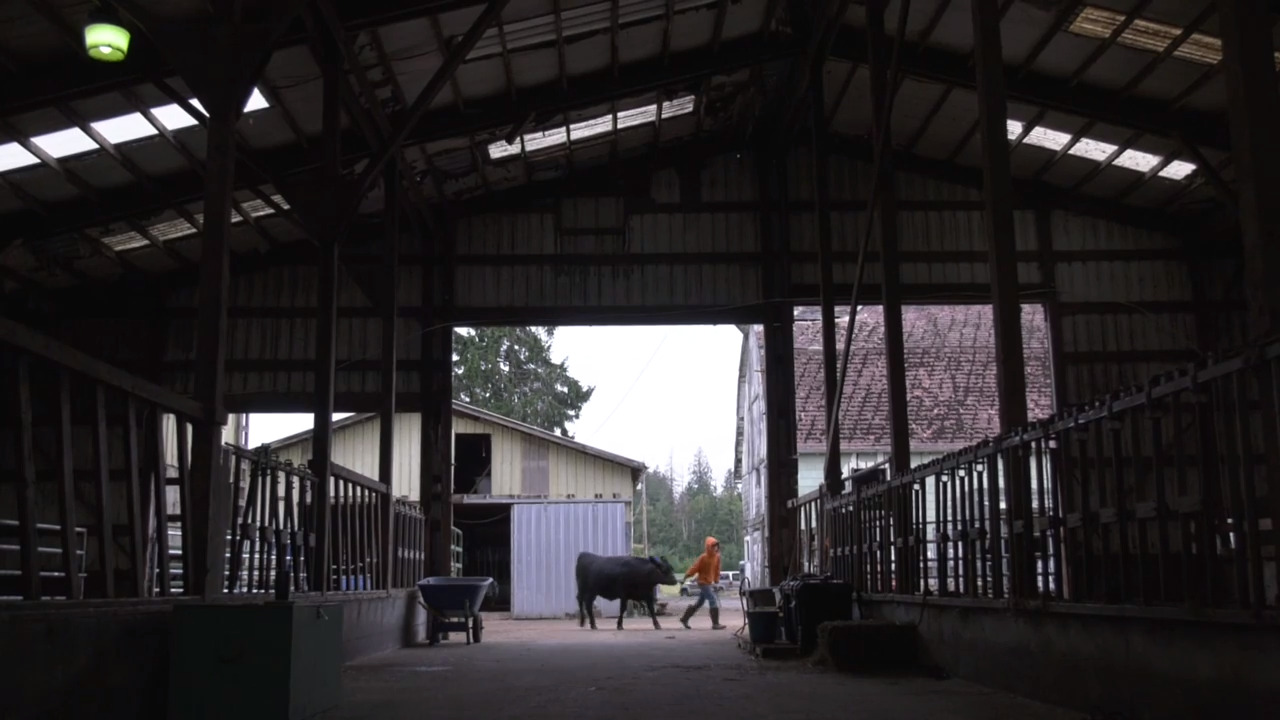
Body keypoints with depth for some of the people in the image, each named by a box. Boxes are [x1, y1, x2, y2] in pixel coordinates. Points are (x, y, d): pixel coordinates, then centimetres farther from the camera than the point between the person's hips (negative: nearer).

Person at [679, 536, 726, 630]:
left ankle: (684, 618, 28)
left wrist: (716, 581, 10)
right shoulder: (703, 557, -19)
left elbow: (717, 569, 12)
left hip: (710, 583, 8)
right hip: (703, 583, -8)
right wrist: (685, 578, -13)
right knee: (714, 601, -13)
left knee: (699, 603, 16)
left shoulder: (717, 556, 1)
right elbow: (694, 568, -16)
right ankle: (715, 624, -8)